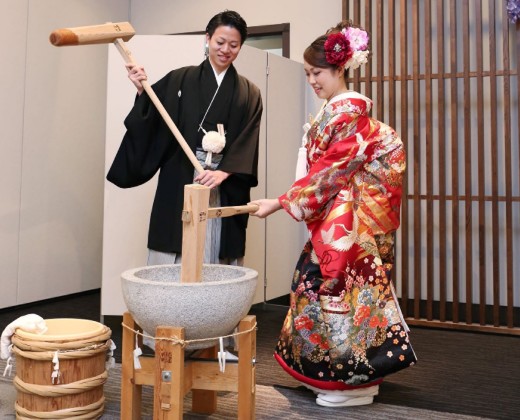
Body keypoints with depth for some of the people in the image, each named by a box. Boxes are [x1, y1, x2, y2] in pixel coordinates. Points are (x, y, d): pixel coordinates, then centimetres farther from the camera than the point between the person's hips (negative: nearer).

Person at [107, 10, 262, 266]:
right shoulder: (179, 80, 6)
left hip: (226, 190, 1)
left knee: (219, 258, 3)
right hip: (180, 183, -1)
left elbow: (247, 143, -2)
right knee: (174, 260, -2)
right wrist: (142, 91, -17)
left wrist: (223, 172, -18)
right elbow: (149, 122, 1)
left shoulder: (249, 94, 10)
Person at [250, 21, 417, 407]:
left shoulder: (349, 111, -14)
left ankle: (352, 381, 9)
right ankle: (361, 374, 24)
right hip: (335, 219, 10)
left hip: (346, 222, -10)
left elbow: (330, 171, -19)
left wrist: (284, 202, -19)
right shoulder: (337, 110, 15)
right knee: (332, 288, 13)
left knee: (340, 289, -4)